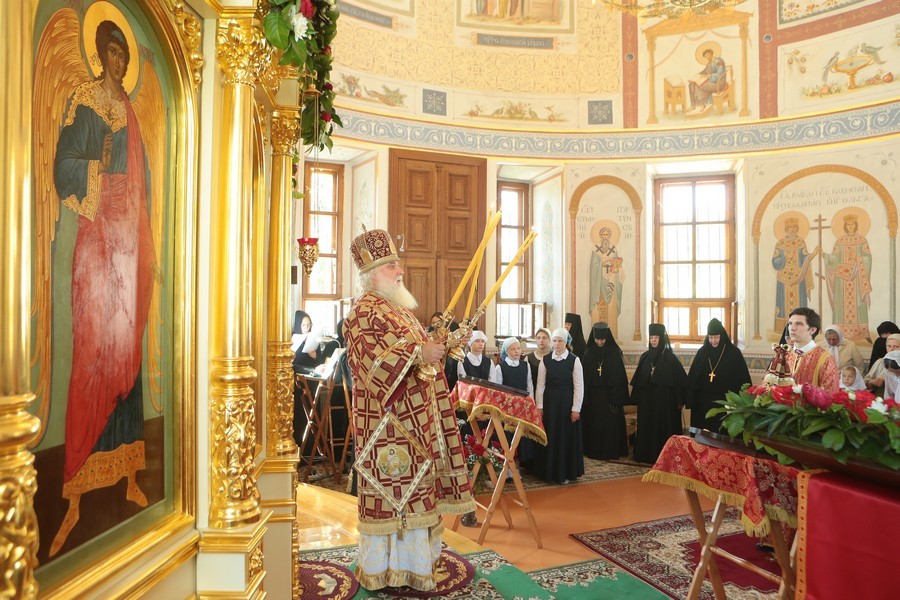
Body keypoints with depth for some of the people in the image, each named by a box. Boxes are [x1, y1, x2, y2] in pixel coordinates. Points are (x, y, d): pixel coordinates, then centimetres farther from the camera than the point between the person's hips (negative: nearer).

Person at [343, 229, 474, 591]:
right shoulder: (363, 314, -13)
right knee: (392, 488, 0)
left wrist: (445, 345, 10)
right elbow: (371, 362, -24)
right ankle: (386, 567, 16)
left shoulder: (399, 309, 15)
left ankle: (415, 557, 29)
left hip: (416, 417, 9)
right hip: (387, 422, -9)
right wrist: (418, 353, -30)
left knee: (415, 486, 15)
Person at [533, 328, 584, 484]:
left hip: (567, 403, -2)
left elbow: (579, 386, -4)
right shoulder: (545, 360, 3)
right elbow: (540, 384, 3)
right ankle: (549, 472, 20)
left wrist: (576, 408, -8)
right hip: (549, 402, 2)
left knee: (567, 436, 5)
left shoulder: (574, 360, -4)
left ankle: (566, 473, 20)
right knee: (550, 437, 7)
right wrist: (539, 406, -2)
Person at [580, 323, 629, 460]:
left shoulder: (615, 353, -5)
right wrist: (585, 397, -4)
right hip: (593, 394, 2)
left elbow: (620, 376, -6)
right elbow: (584, 376, 3)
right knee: (593, 423, 6)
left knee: (610, 423, 1)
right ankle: (593, 450, 17)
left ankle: (611, 451, 13)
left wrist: (618, 398, -12)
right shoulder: (588, 353, 2)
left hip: (610, 394, -2)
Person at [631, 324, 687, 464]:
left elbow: (680, 380, -7)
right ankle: (646, 454, 18)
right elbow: (638, 380, 9)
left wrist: (679, 401, -10)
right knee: (646, 427, 8)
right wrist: (636, 398, 6)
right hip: (646, 399, 4)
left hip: (665, 400, -4)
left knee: (664, 428, 1)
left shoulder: (670, 357, -6)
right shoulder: (645, 357, 6)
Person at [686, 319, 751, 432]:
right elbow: (692, 378, 5)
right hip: (703, 402, 3)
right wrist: (690, 401, -1)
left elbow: (743, 379, -4)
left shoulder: (734, 353, -4)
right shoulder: (702, 352, 3)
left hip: (725, 402, -3)